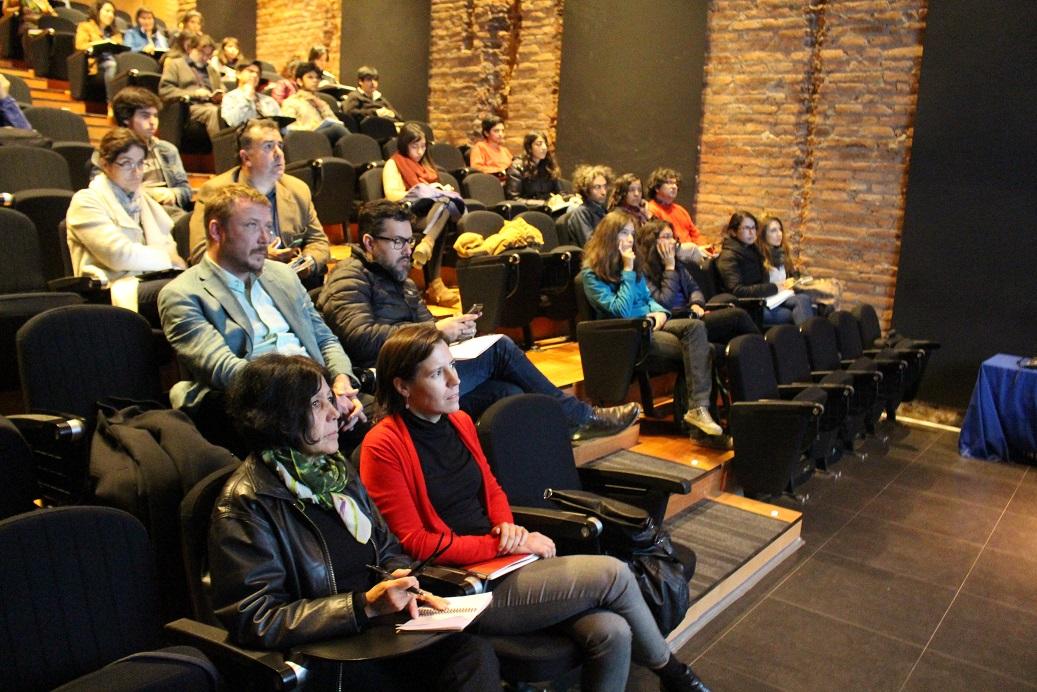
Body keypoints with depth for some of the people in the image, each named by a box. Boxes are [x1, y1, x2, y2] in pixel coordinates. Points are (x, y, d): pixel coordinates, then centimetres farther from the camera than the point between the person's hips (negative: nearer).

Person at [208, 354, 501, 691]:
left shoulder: (337, 468, 10)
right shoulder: (245, 504, -13)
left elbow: (387, 548, 17)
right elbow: (257, 620, -16)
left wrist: (406, 587, -6)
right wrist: (365, 605, -22)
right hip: (323, 660, -7)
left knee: (475, 649, -18)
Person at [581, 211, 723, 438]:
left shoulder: (634, 262, 17)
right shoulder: (592, 273, -6)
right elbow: (621, 311, -15)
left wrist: (659, 311, 1)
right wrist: (628, 271, -12)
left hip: (650, 324, 7)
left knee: (696, 326, -26)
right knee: (697, 350, -24)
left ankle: (698, 408, -34)